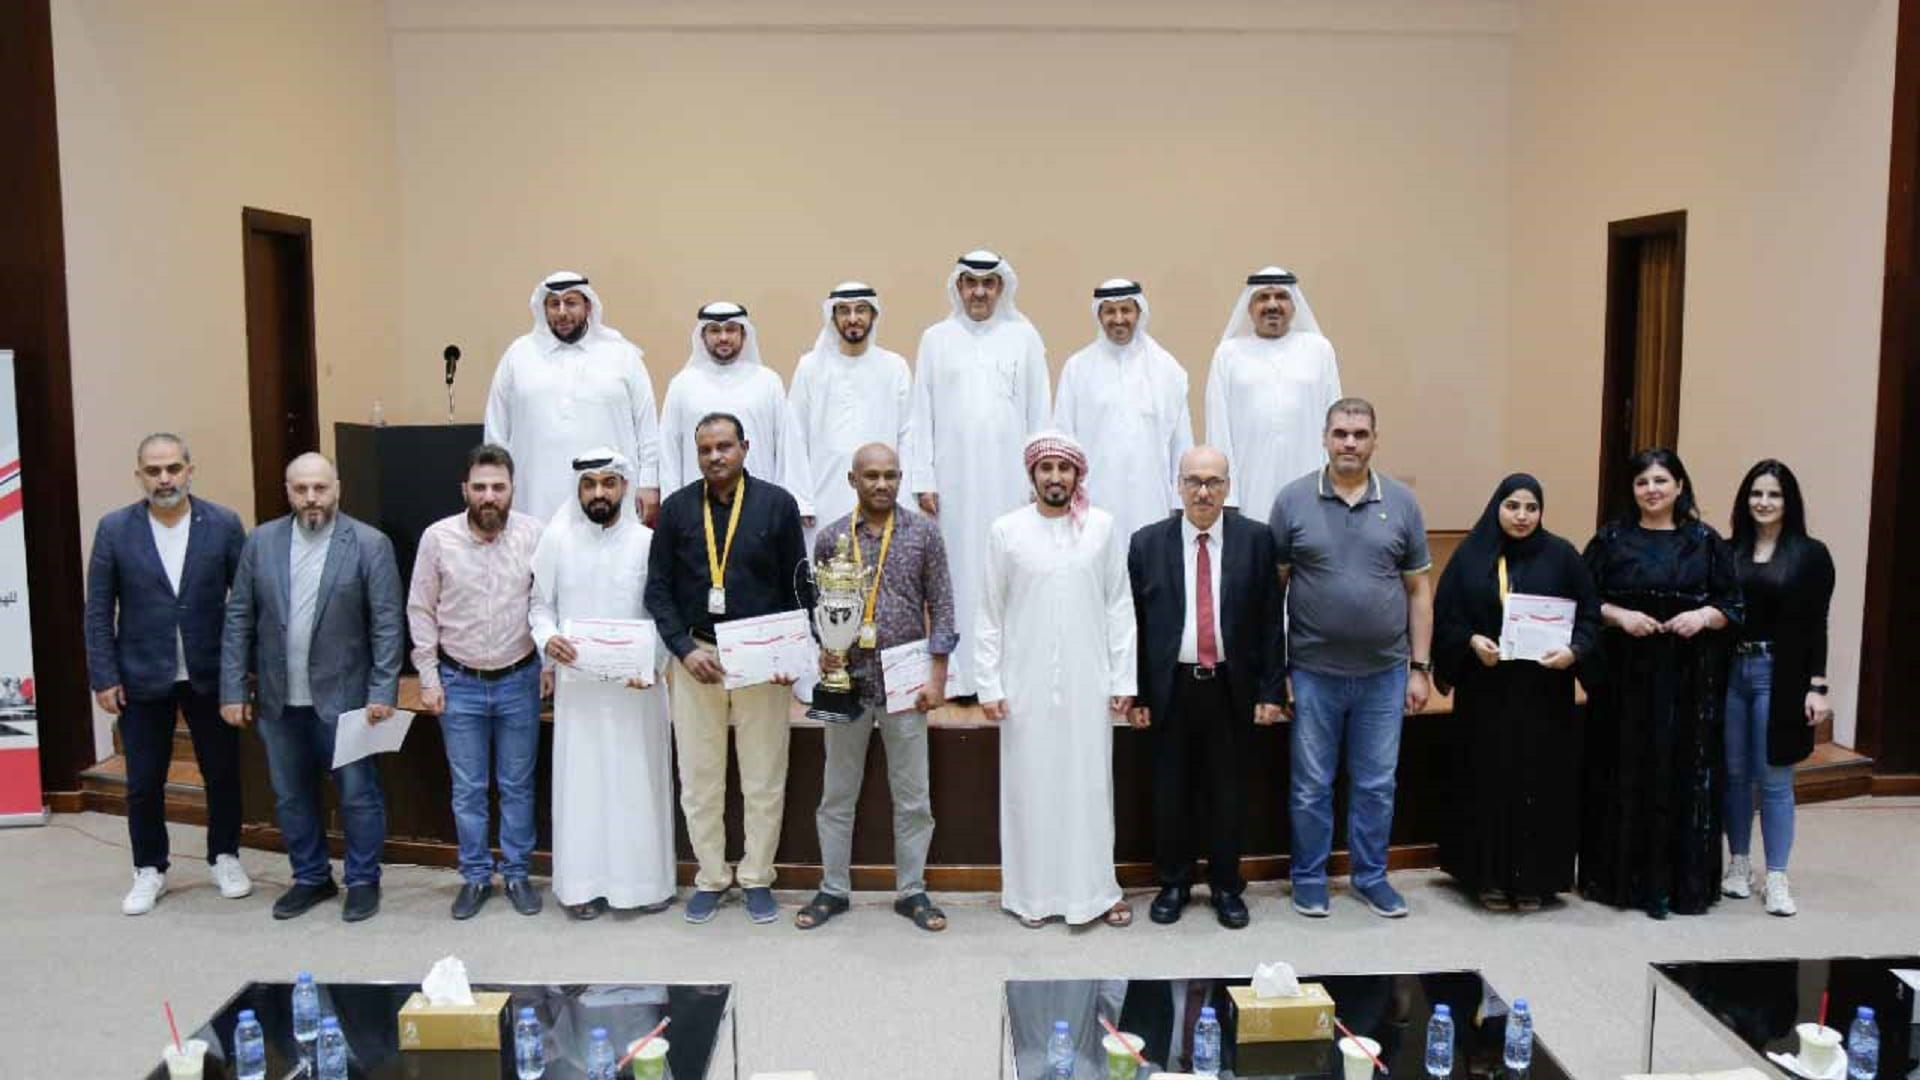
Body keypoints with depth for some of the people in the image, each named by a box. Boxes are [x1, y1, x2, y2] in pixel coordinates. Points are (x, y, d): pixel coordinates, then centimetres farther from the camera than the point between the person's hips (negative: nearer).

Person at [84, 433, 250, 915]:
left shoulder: (224, 524, -5)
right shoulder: (114, 529, -4)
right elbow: (98, 611, -2)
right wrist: (103, 677, -6)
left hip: (210, 674, 0)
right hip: (142, 678, 0)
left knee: (222, 774, 11)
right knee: (144, 782, 9)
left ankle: (224, 858, 29)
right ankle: (149, 870, 26)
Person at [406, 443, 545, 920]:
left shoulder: (535, 534, -10)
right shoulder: (437, 537, -8)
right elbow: (421, 610, 0)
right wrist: (428, 678, -1)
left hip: (519, 680, 0)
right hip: (459, 683, 0)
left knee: (517, 785, 11)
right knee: (467, 788, 11)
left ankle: (517, 872, 26)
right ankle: (475, 876, 25)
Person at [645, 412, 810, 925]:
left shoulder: (777, 503, -1)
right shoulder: (677, 508, 3)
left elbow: (797, 585, 2)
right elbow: (659, 588, 3)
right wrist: (684, 648, -9)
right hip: (696, 656, 1)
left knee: (764, 779, 7)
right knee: (698, 779, 8)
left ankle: (757, 877, 22)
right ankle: (710, 877, 23)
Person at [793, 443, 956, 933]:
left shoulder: (923, 533, -1)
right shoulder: (830, 537, 2)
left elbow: (941, 606, 1)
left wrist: (936, 675, -5)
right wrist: (822, 648, -9)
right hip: (847, 679, 1)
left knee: (912, 796, 6)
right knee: (837, 793, 9)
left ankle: (911, 891, 20)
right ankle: (833, 889, 22)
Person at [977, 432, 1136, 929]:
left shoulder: (1102, 527, 0)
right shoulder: (1006, 530, 0)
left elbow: (1119, 606, 2)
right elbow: (991, 615, 2)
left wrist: (1124, 679, -1)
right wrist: (989, 684, -2)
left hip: (1088, 681, 0)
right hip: (1025, 682, 0)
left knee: (1089, 784, 6)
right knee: (1029, 785, 6)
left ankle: (1097, 889, 18)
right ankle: (1032, 892, 18)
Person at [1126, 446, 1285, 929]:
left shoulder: (1255, 540, -1)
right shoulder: (1147, 543, 0)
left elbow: (1271, 620, 0)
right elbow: (1133, 623, 1)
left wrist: (1271, 690, -3)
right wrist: (1136, 695, -1)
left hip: (1231, 688, 0)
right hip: (1170, 688, 0)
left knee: (1228, 793, 9)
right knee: (1170, 793, 9)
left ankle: (1227, 886, 25)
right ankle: (1173, 884, 26)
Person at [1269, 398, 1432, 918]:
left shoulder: (1402, 503, 1)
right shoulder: (1292, 500, -3)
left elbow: (1418, 589, 5)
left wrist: (1420, 667, 2)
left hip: (1385, 674, 2)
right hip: (1313, 673, -1)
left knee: (1377, 786, 12)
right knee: (1311, 787, 9)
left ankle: (1371, 876, 29)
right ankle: (1309, 878, 25)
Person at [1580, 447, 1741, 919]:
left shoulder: (1705, 540, 5)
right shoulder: (1611, 538, 4)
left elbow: (1733, 602, 6)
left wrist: (1703, 616, -12)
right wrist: (1619, 615, -14)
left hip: (1688, 677, 0)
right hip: (1625, 673, 0)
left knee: (1683, 772, 2)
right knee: (1624, 774, 2)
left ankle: (1681, 879, 12)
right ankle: (1620, 876, 13)